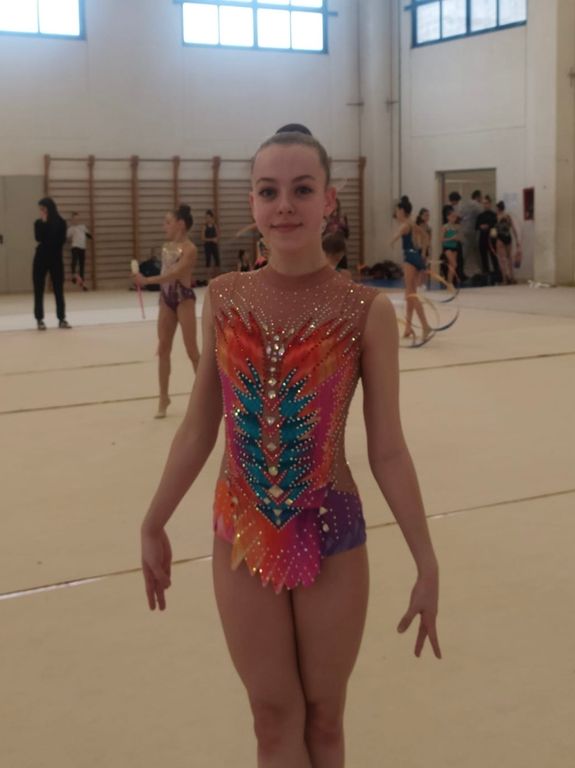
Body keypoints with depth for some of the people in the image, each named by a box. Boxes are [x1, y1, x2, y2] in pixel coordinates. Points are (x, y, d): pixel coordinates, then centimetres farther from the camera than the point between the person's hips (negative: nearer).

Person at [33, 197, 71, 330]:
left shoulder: (61, 223, 0)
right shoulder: (39, 223, 3)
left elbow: (61, 240, -8)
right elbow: (39, 238, -13)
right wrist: (44, 223, -14)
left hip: (56, 258, -1)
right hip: (41, 258, 1)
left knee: (59, 289, 1)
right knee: (39, 290, -1)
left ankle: (62, 319, 7)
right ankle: (39, 320, 4)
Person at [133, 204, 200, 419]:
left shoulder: (189, 249, -15)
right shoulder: (166, 246, 9)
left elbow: (173, 274, -26)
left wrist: (147, 280, -33)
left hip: (183, 298, -7)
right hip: (166, 298, 7)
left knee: (191, 350, -1)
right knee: (163, 349, 6)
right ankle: (164, 397, 14)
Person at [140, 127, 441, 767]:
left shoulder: (366, 310, -11)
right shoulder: (224, 299, -3)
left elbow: (387, 450, -7)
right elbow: (198, 429, 5)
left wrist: (427, 563, -6)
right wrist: (154, 524, 9)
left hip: (332, 536, -2)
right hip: (242, 537, 2)